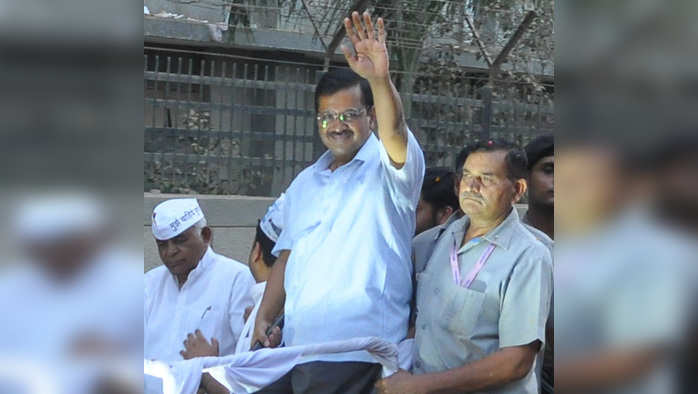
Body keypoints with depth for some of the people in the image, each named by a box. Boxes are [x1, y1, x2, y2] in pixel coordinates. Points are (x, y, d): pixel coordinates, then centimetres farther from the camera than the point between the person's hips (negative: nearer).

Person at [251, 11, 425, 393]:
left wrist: (379, 79, -43)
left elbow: (394, 131, -25)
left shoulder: (387, 168, -2)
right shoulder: (304, 184, 17)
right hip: (296, 345, 6)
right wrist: (263, 317, 8)